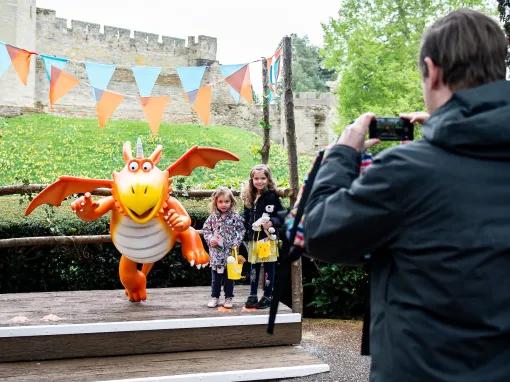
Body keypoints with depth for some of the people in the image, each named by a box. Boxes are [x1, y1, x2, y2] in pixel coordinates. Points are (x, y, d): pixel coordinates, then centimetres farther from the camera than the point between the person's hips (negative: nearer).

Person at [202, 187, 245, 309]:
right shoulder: (212, 217, 0)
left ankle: (228, 297, 19)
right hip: (216, 252, 1)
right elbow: (205, 230, 5)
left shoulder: (235, 217, -3)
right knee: (215, 276, 9)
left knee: (229, 276, 8)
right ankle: (214, 297, 21)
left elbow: (241, 230, 0)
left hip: (230, 252, -1)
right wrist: (210, 239, -10)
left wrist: (236, 243, -12)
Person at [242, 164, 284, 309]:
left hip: (268, 237, -5)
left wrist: (272, 222, -22)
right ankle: (252, 295, 19)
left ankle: (268, 296, 11)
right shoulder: (249, 197, 9)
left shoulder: (272, 196, -6)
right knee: (253, 267, 11)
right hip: (253, 238, 5)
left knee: (269, 267, 2)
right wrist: (245, 234, 10)